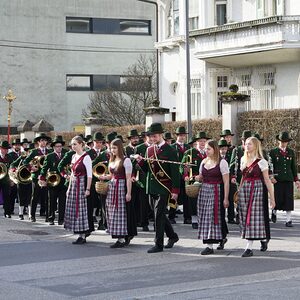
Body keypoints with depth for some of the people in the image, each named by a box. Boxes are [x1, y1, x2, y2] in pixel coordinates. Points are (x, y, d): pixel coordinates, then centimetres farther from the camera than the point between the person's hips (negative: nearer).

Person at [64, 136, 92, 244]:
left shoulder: (86, 157, -11)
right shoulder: (74, 156, 14)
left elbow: (89, 174, -14)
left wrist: (88, 189, -19)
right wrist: (69, 187, 17)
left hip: (81, 184, -8)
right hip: (73, 184, 8)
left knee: (80, 209, -7)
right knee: (72, 209, 8)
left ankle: (82, 236, -2)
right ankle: (84, 232, 18)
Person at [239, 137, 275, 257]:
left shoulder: (261, 161, -7)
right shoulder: (243, 159, 10)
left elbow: (267, 181, -6)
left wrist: (272, 198, -7)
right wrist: (239, 190, 16)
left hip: (257, 190, -6)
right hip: (244, 190, 6)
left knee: (253, 217, -8)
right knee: (245, 217, 7)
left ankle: (249, 248, -7)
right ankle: (263, 239, 28)